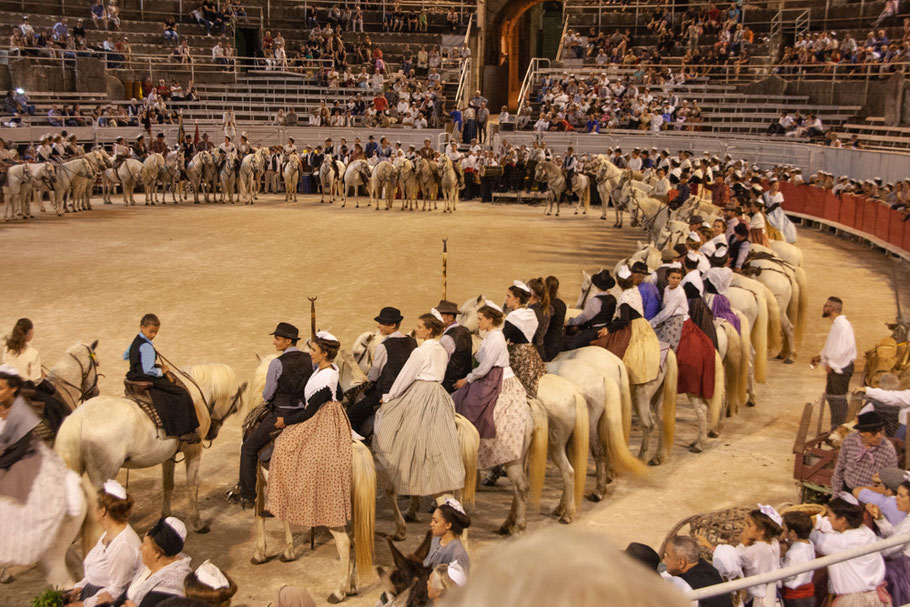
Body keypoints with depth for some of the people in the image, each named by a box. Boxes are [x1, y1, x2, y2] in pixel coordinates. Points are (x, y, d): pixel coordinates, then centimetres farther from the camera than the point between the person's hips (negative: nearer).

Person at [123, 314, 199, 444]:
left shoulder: (135, 341, 10)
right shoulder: (147, 347, -22)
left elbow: (125, 356, 29)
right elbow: (148, 370, -28)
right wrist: (161, 371, -13)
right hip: (146, 381, -10)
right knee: (181, 394, -8)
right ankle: (185, 432, -12)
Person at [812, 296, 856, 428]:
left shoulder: (842, 325, -19)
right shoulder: (836, 324, 14)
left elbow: (845, 348, -26)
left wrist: (832, 364, -20)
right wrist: (821, 357, 12)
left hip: (841, 368, -10)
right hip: (834, 367, 10)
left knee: (838, 398, -4)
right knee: (830, 396, 16)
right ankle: (835, 428, 25)